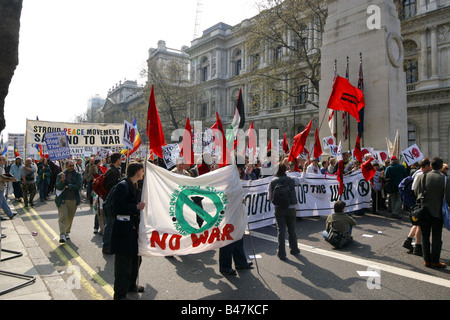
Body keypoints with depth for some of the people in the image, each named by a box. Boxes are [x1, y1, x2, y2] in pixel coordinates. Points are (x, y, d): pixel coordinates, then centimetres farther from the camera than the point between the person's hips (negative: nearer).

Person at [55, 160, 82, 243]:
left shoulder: (78, 175, 4)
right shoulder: (60, 175, 4)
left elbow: (78, 186, -9)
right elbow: (58, 187, -6)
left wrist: (67, 186, -9)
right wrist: (62, 180, -23)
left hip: (73, 200, 1)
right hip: (62, 200, -1)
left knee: (70, 218, 11)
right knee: (62, 217, -9)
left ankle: (67, 232, 27)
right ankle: (62, 235, -11)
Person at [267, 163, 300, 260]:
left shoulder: (272, 182, -5)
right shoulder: (291, 180, -3)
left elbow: (270, 197, -1)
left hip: (279, 208, -1)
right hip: (291, 208, 1)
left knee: (281, 230, 5)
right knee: (292, 229, 16)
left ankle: (282, 253, 6)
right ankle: (294, 249, 30)